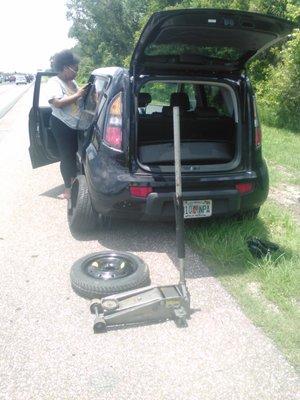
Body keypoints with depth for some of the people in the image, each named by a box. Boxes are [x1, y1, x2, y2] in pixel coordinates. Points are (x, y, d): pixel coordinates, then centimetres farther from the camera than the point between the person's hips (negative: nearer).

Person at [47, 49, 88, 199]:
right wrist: (77, 95, -22)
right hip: (62, 126, -7)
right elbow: (58, 103, -26)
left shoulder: (72, 82, 9)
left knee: (74, 154, 15)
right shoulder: (54, 82, -12)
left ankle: (74, 181, 31)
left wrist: (85, 93, 2)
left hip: (75, 125, 7)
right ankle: (68, 188, 10)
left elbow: (78, 100, 21)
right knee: (66, 157, 0)